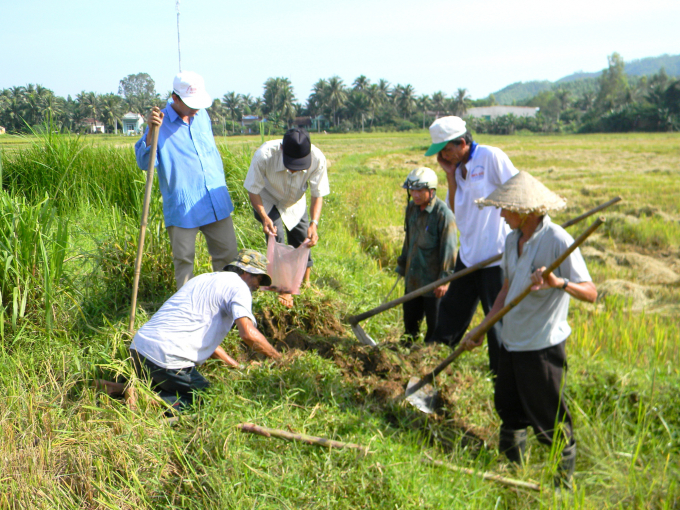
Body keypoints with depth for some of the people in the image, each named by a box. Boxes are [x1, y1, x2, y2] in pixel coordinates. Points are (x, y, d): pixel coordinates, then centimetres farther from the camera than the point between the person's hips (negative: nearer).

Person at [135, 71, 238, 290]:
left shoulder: (202, 115, 9)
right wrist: (151, 133, -28)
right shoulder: (160, 122, -6)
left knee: (228, 253, 9)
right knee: (183, 259, 4)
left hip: (217, 203, 5)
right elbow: (144, 163, -14)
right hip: (182, 207, -5)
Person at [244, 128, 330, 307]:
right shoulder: (264, 156, -40)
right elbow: (253, 190, -25)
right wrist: (264, 217, -38)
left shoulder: (317, 159, -34)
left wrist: (314, 223, -34)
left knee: (302, 240, 2)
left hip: (295, 203, 3)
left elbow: (318, 194, -21)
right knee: (276, 236, -18)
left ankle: (305, 284, 25)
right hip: (267, 201, -2)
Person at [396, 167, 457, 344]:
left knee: (435, 325, 6)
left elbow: (448, 249, -15)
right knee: (410, 319, 17)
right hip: (412, 279, 7)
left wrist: (444, 279, -16)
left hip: (433, 282, -7)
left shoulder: (443, 214, -17)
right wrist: (402, 265, 22)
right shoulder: (411, 208, 5)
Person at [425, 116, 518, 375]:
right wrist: (450, 175, -3)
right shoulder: (457, 168, 9)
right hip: (468, 254, 7)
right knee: (453, 309, 18)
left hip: (496, 255, -7)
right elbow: (455, 210, 6)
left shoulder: (491, 157, -12)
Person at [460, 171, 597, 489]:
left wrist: (560, 283, -41)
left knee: (549, 421, 5)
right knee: (509, 412, 19)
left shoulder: (558, 241, -18)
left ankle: (565, 484, 26)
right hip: (510, 343, 8)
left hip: (542, 347, -8)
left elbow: (590, 293, -22)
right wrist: (481, 328, 14)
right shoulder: (513, 239, 6)